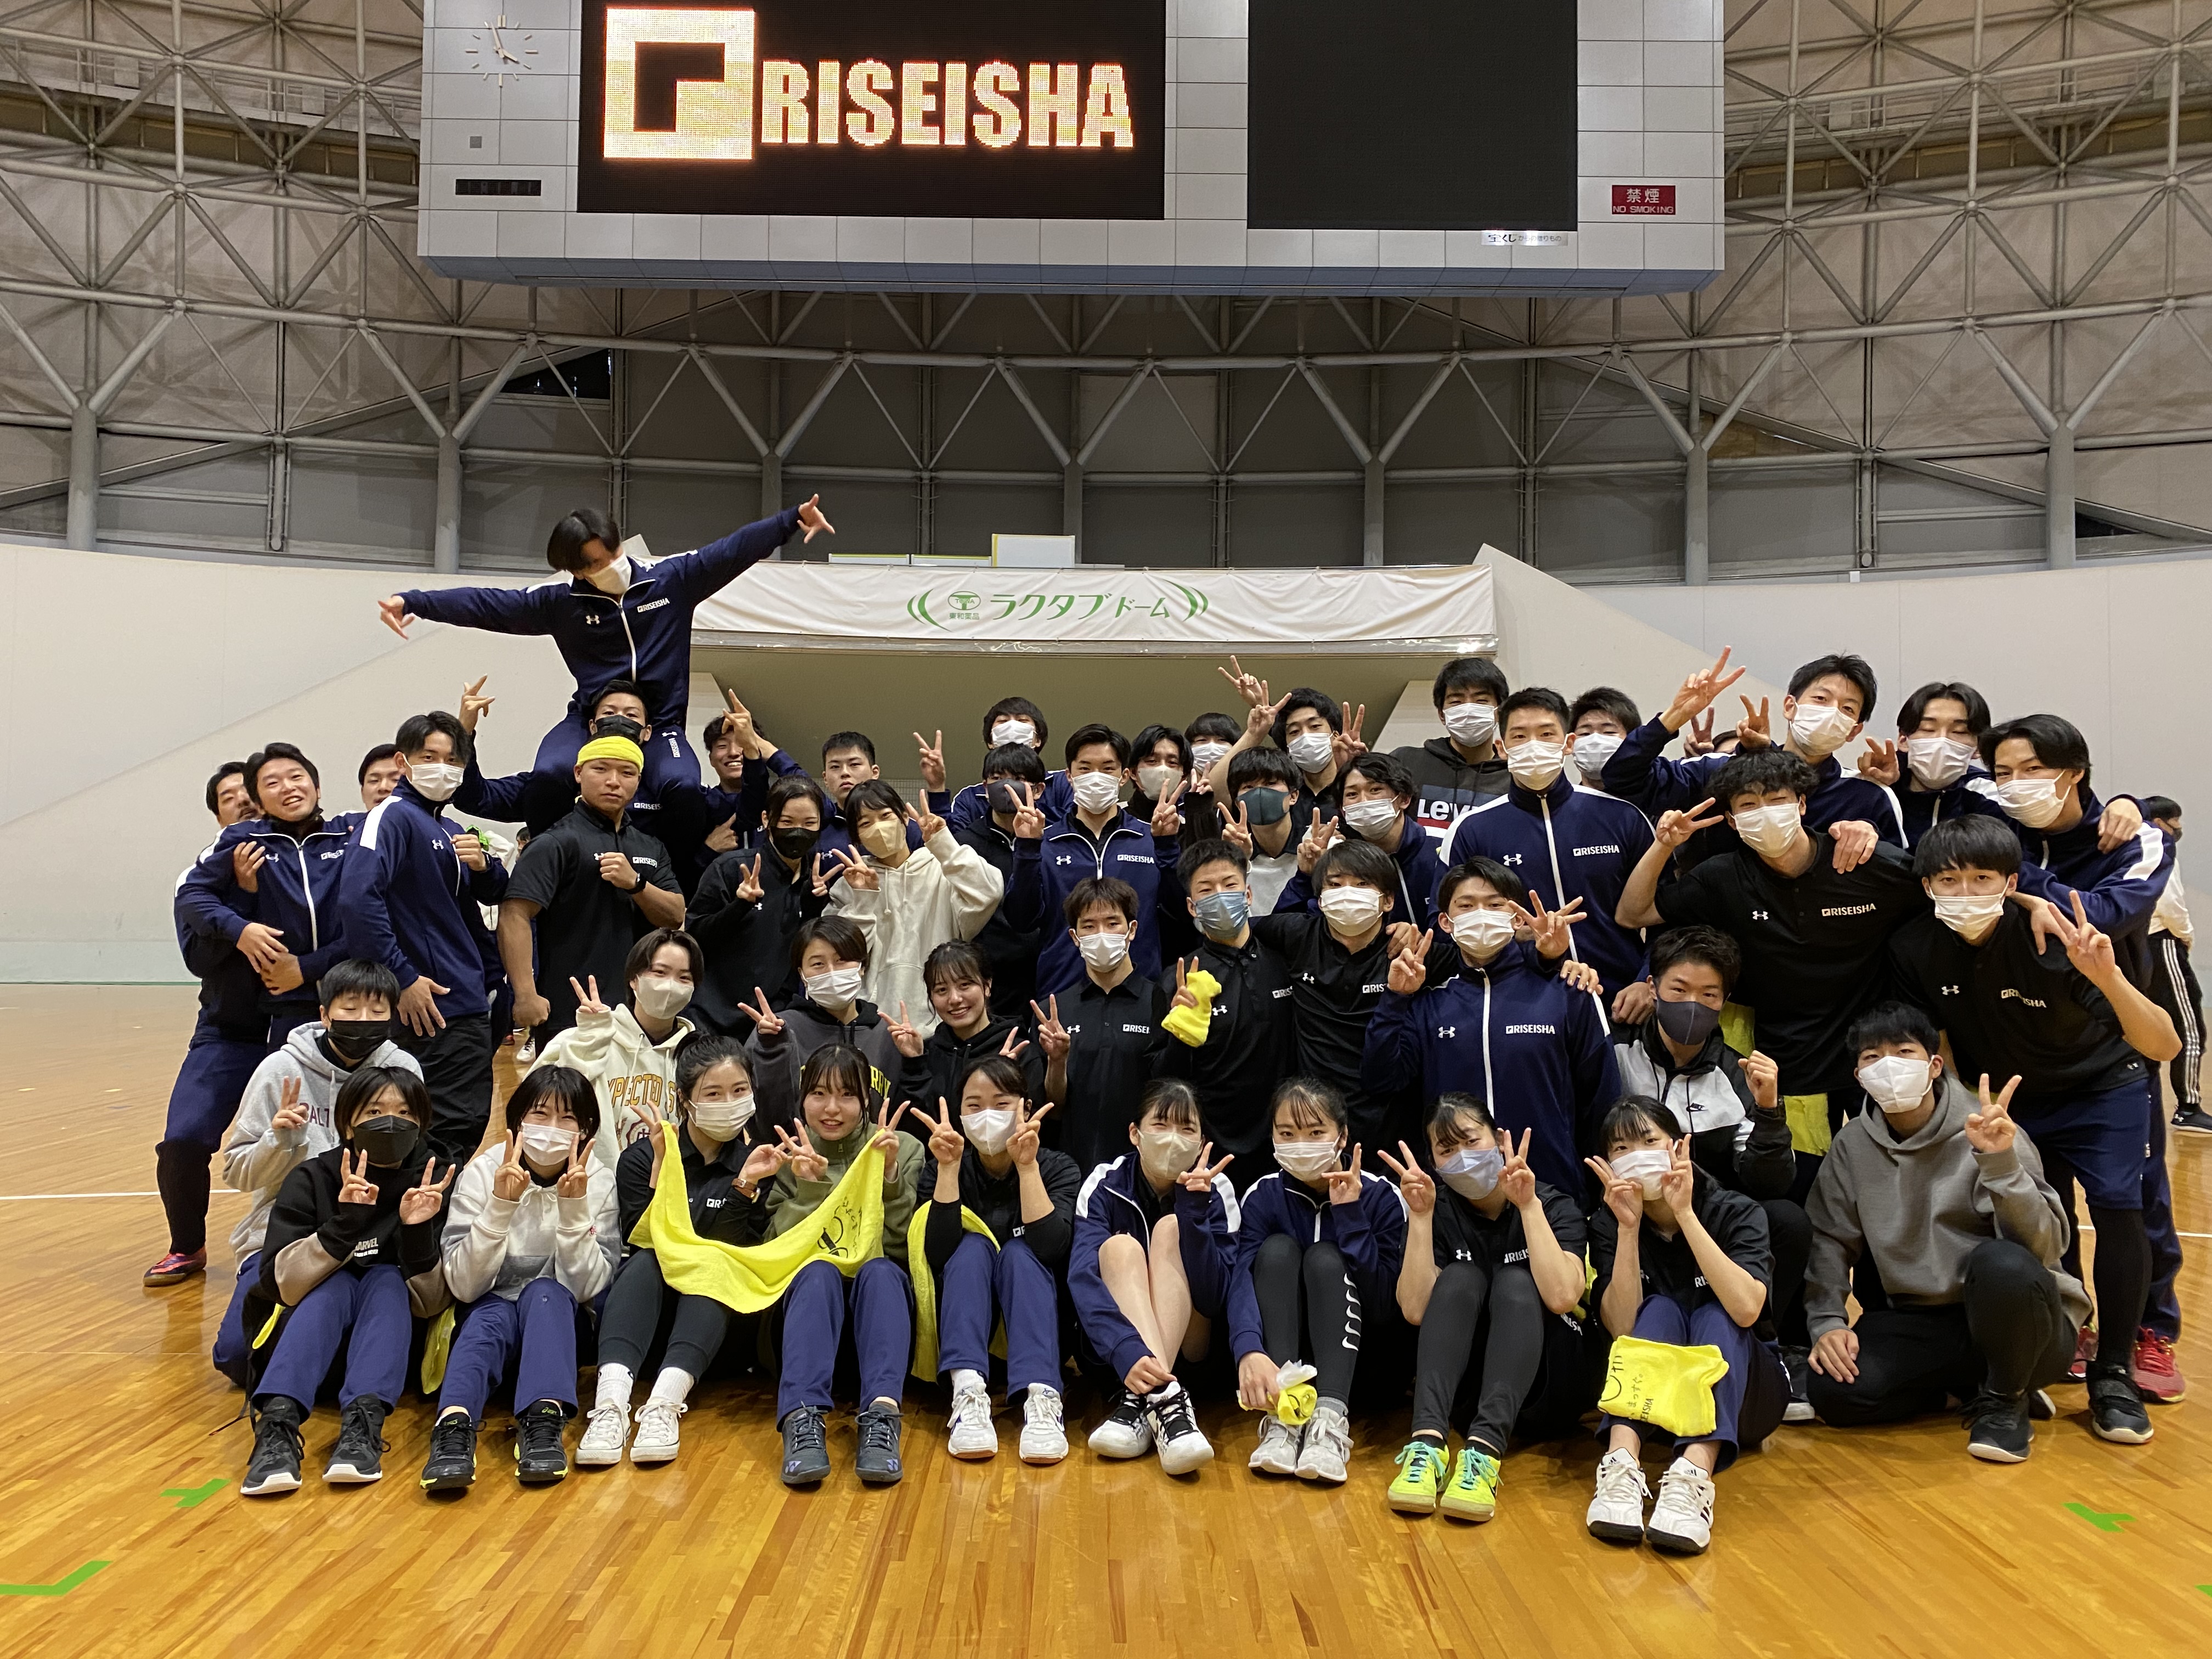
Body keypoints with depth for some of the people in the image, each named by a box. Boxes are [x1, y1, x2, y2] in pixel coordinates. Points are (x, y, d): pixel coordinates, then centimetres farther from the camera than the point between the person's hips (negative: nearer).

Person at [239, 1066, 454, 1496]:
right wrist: (345, 1224, -32)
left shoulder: (434, 1186, -7)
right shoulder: (312, 1180, -7)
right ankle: (279, 1422, -47)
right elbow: (279, 1284, -18)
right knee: (336, 1283, -29)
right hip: (313, 1333, 0)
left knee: (387, 1280, -28)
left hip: (393, 1338, 1)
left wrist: (419, 1232, -28)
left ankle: (363, 1424, -47)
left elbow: (429, 1304, -11)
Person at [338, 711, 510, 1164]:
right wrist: (403, 978, -23)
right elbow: (357, 899, -25)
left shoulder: (451, 830, 16)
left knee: (472, 1126, 15)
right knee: (450, 1133, -8)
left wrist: (484, 864, -4)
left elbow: (494, 895, 19)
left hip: (469, 1004, 9)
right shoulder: (393, 816, -10)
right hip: (430, 1008, -9)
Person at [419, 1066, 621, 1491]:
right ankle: (454, 1426, -55)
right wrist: (500, 1205, -29)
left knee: (544, 1292, -32)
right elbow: (464, 1286, -17)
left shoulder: (598, 1181, -8)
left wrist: (574, 1208, -27)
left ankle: (543, 1422, -49)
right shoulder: (483, 1172, -10)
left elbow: (587, 1287, -14)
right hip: (490, 1313, 0)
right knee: (491, 1315, -34)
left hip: (558, 1317, 1)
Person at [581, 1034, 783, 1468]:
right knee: (644, 1264, -30)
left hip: (720, 1309, 0)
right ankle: (611, 1402, -48)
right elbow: (644, 1242, -10)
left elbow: (752, 1251, -5)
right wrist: (662, 1169, -21)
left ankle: (665, 1403, -47)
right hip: (650, 1307, 0)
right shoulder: (641, 1157, 2)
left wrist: (747, 1185, -21)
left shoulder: (761, 1158, 3)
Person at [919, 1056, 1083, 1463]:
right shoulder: (946, 1168, -3)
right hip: (961, 1327, 1)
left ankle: (1041, 1398, -45)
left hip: (1038, 1324, -1)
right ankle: (967, 1393, -43)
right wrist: (949, 1168, -27)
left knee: (1018, 1252, -27)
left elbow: (1050, 1248, -24)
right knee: (973, 1246, -25)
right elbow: (938, 1256, -20)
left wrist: (1027, 1166, -30)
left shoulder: (1058, 1168, -5)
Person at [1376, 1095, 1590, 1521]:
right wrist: (1420, 1215, -20)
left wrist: (1528, 1204, -26)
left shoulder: (1555, 1207, -4)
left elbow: (1561, 1295, -24)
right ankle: (1428, 1440, -43)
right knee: (1460, 1276, -23)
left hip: (1542, 1393, -1)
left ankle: (1484, 1450, -46)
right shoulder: (1440, 1214, 1)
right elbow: (1415, 1310, -15)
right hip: (1464, 1389, 1)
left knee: (1515, 1281, -26)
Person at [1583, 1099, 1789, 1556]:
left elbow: (1745, 1309, -30)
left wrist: (1685, 1213, -32)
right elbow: (1623, 1326, -20)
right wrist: (1629, 1227, -28)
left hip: (1741, 1392, -1)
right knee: (1660, 1310, -27)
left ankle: (1693, 1474, -52)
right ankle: (1621, 1464, -47)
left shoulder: (1736, 1213, -12)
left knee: (1714, 1317, -29)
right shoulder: (1608, 1222, -6)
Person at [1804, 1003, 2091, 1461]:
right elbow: (1830, 1241, 3)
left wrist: (2001, 1162, -37)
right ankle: (1971, 1383, 6)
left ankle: (2005, 1400, -7)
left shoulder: (1985, 1132, -14)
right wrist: (1827, 1322, -10)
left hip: (2010, 1321, -4)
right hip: (1921, 1323, 4)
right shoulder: (1852, 1145, 0)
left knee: (2002, 1263, -38)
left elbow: (2045, 1247, -24)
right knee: (1835, 1392, -22)